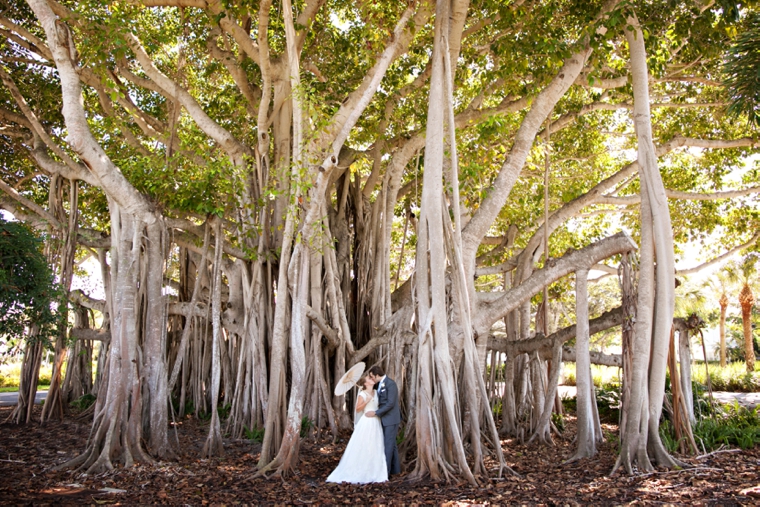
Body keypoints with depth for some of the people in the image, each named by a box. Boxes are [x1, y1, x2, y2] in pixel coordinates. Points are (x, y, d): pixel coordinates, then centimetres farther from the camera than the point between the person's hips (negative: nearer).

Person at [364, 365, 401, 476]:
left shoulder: (391, 384, -18)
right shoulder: (379, 384, 9)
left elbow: (390, 403, -22)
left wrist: (376, 413, -20)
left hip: (391, 419, -9)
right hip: (385, 419, 9)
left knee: (388, 444, -4)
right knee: (391, 444, 15)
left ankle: (385, 471, 1)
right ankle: (395, 468, 24)